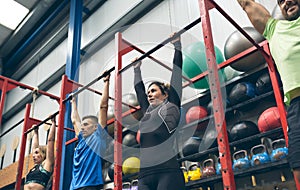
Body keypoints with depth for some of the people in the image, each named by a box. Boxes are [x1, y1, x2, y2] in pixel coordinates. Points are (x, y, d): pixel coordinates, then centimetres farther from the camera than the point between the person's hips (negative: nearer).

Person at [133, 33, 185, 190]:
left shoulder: (170, 107, 11)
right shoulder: (147, 112, 25)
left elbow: (177, 72, 13)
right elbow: (139, 90, 40)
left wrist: (177, 44, 19)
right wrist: (137, 69, 51)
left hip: (168, 172, -5)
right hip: (145, 176, 5)